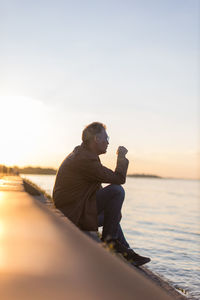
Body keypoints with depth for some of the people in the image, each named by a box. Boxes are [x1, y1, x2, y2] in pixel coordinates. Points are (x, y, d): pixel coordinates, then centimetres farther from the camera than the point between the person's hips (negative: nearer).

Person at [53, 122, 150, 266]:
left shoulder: (80, 153, 13)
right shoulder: (86, 159, -22)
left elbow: (96, 186, 23)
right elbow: (119, 179, -19)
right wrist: (121, 157, -3)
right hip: (75, 215, -11)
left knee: (111, 215, 28)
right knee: (117, 190, -17)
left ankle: (126, 253, 30)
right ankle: (109, 238, -4)